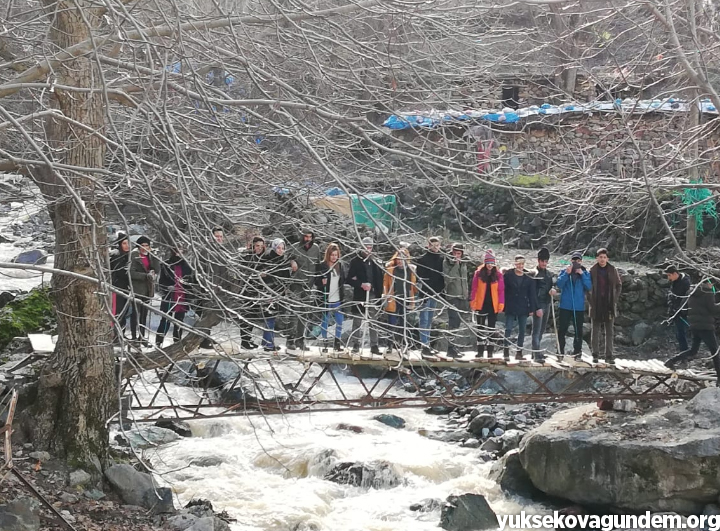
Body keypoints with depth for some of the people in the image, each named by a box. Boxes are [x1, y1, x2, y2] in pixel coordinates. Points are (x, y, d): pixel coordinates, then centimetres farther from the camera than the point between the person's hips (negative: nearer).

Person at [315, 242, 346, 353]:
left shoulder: (339, 265, 9)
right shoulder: (322, 266, -6)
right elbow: (316, 281, -5)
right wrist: (322, 283, -24)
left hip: (337, 299, 4)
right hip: (326, 299, -4)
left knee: (340, 320, 3)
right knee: (325, 320, 4)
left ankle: (337, 342, 16)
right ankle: (325, 343, 14)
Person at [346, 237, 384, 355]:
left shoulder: (375, 261, 8)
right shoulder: (355, 261, -1)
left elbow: (380, 279, 8)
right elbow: (349, 279, -4)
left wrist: (379, 294, -1)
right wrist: (361, 285, -15)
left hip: (373, 295, 2)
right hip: (359, 295, -2)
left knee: (373, 322, 3)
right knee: (357, 321, 3)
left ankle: (374, 345, 8)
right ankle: (356, 345, 10)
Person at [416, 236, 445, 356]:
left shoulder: (441, 259, 11)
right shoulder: (422, 259, -4)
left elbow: (444, 275, 16)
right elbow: (420, 278, -8)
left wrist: (441, 289, 5)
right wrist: (423, 294, -14)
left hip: (436, 293, 5)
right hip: (425, 293, -5)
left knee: (430, 320, 12)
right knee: (424, 320, -7)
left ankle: (426, 343, 18)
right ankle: (425, 345, -9)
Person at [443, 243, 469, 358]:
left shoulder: (463, 264, 15)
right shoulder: (447, 263, -3)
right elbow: (448, 278, -16)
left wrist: (466, 294, 19)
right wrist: (455, 264, -17)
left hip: (462, 297, 6)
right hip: (452, 297, -6)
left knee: (457, 322, 10)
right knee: (453, 321, -12)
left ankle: (452, 346, 17)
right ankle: (451, 348, -13)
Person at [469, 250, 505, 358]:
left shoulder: (498, 275, -1)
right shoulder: (478, 273, -1)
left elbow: (501, 290, -1)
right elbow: (474, 289, 0)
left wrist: (501, 304, -7)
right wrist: (472, 302, -5)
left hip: (493, 305, 0)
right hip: (481, 305, 0)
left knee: (491, 328, 6)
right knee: (481, 328, 5)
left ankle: (490, 351, 10)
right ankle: (480, 351, 10)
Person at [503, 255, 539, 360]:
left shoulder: (529, 278, 4)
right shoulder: (508, 275, -2)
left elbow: (532, 295, 4)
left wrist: (533, 308, -1)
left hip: (523, 308, 3)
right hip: (510, 308, -2)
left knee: (522, 330, 6)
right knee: (508, 329, -5)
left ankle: (519, 352, 13)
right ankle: (506, 350, 3)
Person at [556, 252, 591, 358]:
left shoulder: (585, 273, 8)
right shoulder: (564, 271, 5)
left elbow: (589, 287, -4)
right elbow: (559, 284, -8)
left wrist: (582, 274, -11)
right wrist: (567, 273, -16)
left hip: (579, 307, 1)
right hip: (565, 306, -1)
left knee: (578, 331, 4)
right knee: (562, 329, -2)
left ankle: (577, 352, 11)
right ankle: (560, 352, 4)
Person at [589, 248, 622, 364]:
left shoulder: (612, 270, 3)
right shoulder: (592, 270, 1)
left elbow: (619, 285, 10)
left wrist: (615, 299, 0)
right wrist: (591, 300, -4)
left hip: (609, 305, 1)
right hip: (596, 305, 0)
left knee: (609, 332, 3)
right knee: (595, 331, 5)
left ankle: (609, 356, 6)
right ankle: (595, 355, 11)